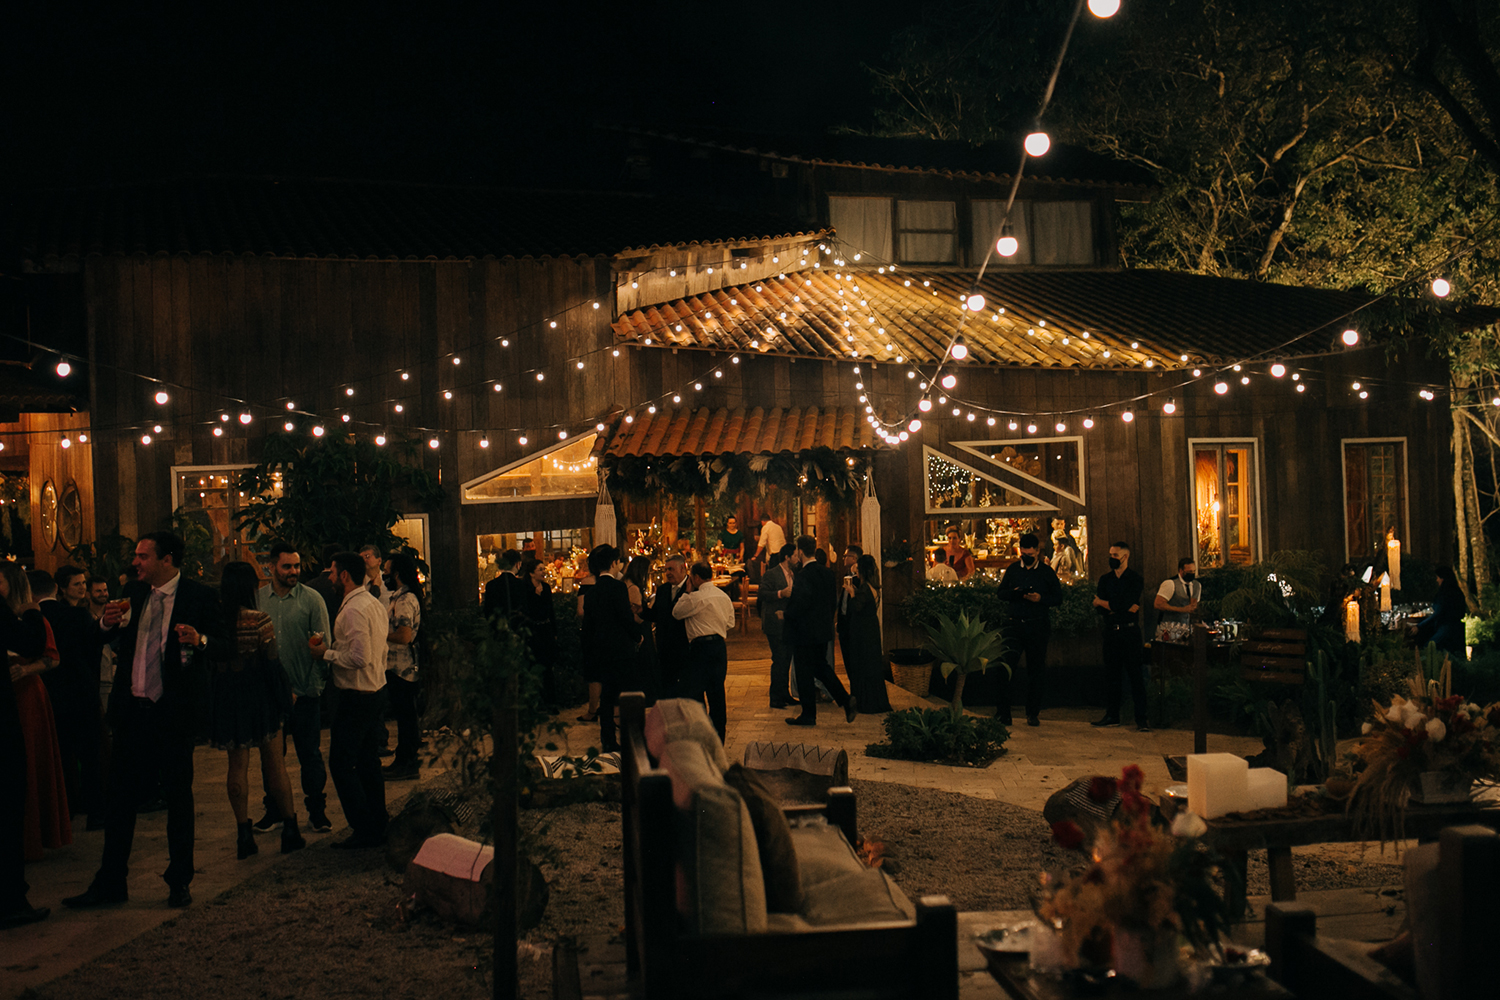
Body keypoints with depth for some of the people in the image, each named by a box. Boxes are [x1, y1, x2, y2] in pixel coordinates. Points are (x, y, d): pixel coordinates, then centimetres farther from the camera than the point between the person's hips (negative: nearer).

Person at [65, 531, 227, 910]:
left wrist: (200, 640, -29)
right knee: (119, 795, 8)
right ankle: (110, 882, 19)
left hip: (173, 710, -4)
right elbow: (106, 637, 19)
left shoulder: (200, 596, -6)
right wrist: (108, 622, -4)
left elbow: (225, 646, -8)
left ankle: (179, 882, 19)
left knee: (178, 797, 6)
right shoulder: (133, 592, 8)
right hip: (132, 708, 5)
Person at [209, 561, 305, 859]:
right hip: (258, 696, -3)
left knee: (238, 764, 10)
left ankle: (244, 833, 10)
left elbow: (208, 663, 2)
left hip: (225, 699, 3)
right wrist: (285, 698, -1)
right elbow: (272, 664, -12)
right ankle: (289, 831, 12)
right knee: (274, 763, 7)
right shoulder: (259, 621, -16)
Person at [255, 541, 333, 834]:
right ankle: (274, 810, 24)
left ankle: (317, 812, 12)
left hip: (305, 692, -2)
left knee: (310, 754, 2)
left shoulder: (312, 599, -3)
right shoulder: (257, 599, 4)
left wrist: (311, 687, -9)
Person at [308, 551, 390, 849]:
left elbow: (359, 657, -26)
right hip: (377, 690, 10)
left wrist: (326, 653, -13)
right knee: (368, 761, 16)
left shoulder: (354, 610, -20)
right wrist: (331, 648, 14)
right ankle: (379, 823, 21)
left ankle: (365, 830, 0)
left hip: (356, 698, -10)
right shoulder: (375, 604, 11)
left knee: (341, 763, -2)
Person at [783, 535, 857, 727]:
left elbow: (801, 605, -24)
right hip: (824, 630, 8)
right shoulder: (827, 572, 5)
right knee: (821, 667, 20)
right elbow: (833, 598, 10)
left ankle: (809, 715, 10)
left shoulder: (803, 576, -20)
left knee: (804, 674, 3)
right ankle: (846, 700, 8)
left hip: (805, 631, -8)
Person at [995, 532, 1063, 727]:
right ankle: (1003, 713, -4)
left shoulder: (1047, 572, 5)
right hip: (1014, 624, 1)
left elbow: (1058, 598, 4)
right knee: (1006, 667, -9)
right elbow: (1000, 592, 12)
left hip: (1037, 626, -1)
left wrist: (1040, 598, -14)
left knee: (1035, 670, 5)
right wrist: (1014, 593, -9)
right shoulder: (1012, 569, 10)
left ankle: (1033, 713, 15)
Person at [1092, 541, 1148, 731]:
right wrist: (1119, 607, -11)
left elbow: (1126, 604, -14)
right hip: (1111, 630, 5)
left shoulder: (1135, 579, -3)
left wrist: (1102, 602, -2)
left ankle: (1142, 718, -4)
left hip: (1129, 631, -5)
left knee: (1135, 674, -5)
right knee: (1111, 674, 7)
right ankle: (1112, 715, 15)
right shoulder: (1105, 579, 13)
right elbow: (1100, 608, 3)